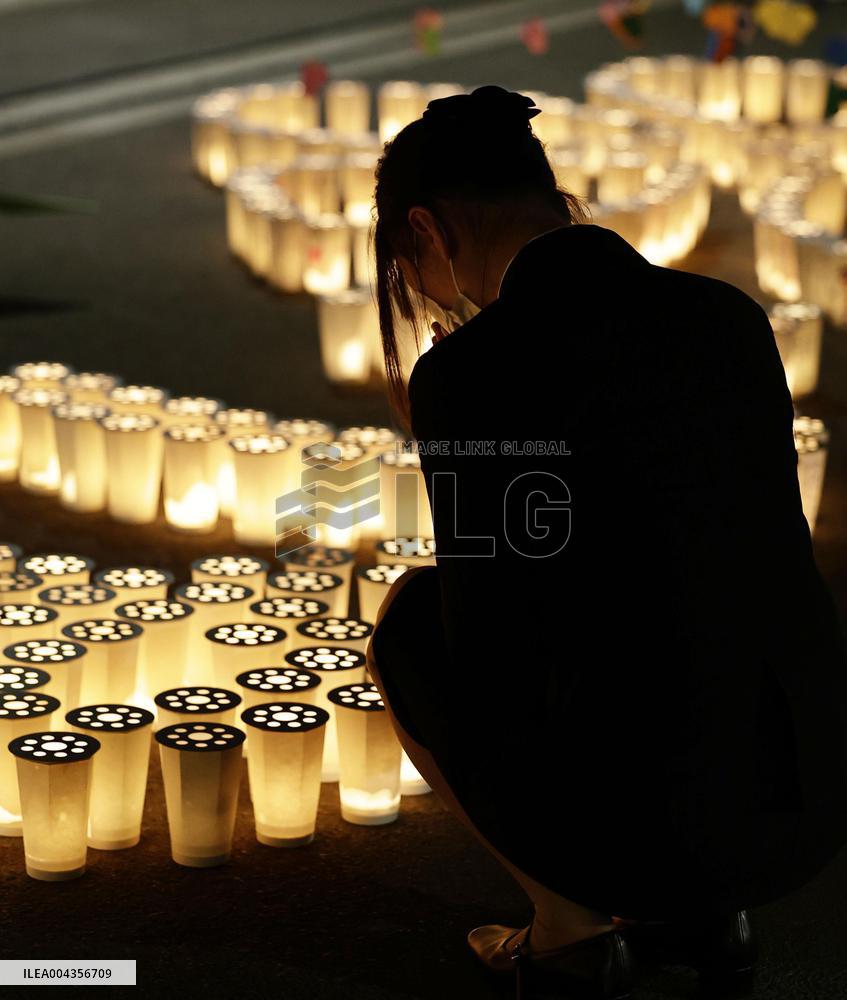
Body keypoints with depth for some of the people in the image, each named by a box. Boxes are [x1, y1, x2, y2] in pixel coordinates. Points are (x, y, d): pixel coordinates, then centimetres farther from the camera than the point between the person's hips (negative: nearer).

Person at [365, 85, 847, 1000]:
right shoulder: (731, 317, 6)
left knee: (408, 622, 21)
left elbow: (491, 658, -8)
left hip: (639, 826, -6)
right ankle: (704, 911, 23)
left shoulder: (475, 370, -13)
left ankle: (571, 923, 17)